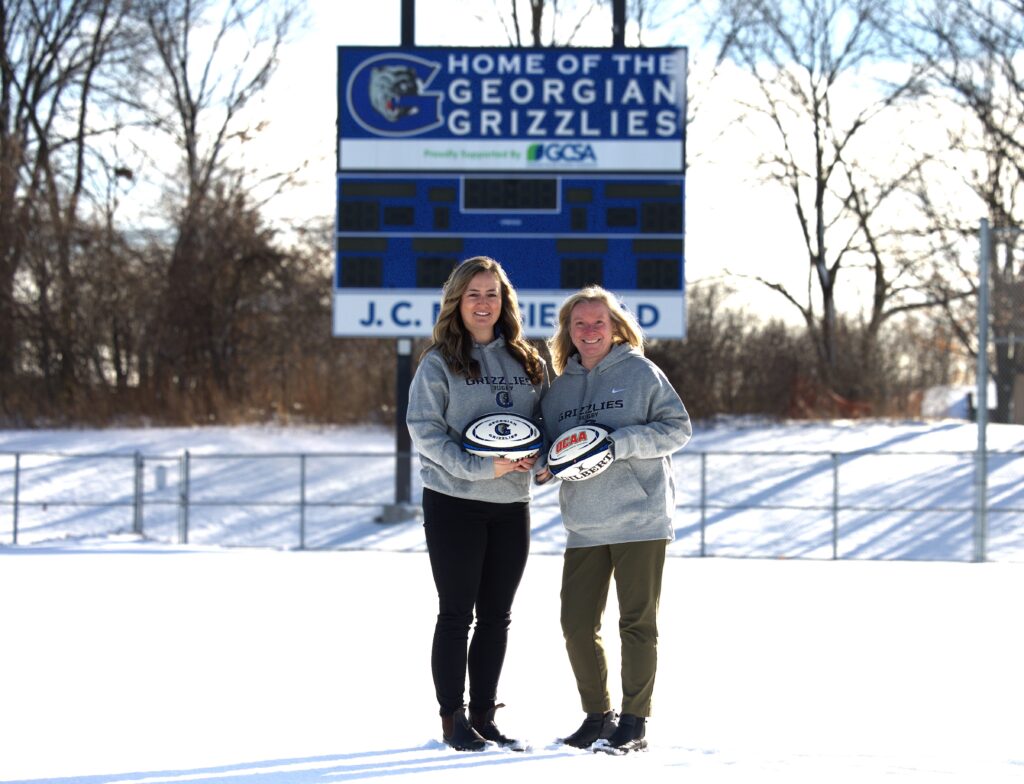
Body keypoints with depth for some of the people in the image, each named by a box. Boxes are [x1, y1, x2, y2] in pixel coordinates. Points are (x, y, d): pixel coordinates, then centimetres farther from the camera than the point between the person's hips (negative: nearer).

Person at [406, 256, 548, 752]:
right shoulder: (439, 363, -4)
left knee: (496, 616, 8)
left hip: (511, 505, 5)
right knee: (456, 614, 1)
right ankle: (452, 719, 8)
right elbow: (424, 429, -11)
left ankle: (484, 714, 17)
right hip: (453, 502, -4)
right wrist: (481, 467, -19)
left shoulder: (528, 363, 10)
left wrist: (538, 455, -7)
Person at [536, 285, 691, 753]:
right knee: (577, 625, 2)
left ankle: (634, 722, 7)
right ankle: (597, 715, 17)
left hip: (641, 521, -5)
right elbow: (548, 445, 19)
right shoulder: (560, 388, 12)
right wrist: (543, 465, -5)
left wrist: (620, 443, -17)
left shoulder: (641, 372, -1)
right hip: (583, 529, 5)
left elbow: (678, 428, -6)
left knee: (637, 623, -1)